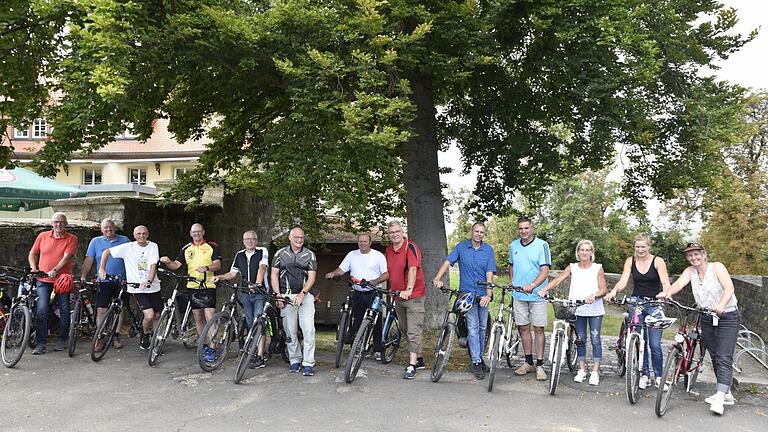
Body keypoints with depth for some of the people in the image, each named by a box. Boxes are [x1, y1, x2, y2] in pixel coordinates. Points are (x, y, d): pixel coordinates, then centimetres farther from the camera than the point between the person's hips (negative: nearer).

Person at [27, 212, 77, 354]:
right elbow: (32, 253, 16)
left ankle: (62, 340, 19)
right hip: (43, 280, 1)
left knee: (64, 310, 5)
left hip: (62, 279, -1)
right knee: (41, 310, -7)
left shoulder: (71, 239, -1)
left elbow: (66, 257, -13)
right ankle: (40, 343, -1)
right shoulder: (42, 236, 8)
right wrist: (33, 268, 1)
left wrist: (54, 270, -25)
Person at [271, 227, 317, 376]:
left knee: (309, 330, -10)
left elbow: (311, 277, -1)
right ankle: (294, 360, 17)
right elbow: (274, 275, 6)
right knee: (290, 331, 5)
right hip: (286, 296, 1)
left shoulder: (309, 255, 5)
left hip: (305, 295, -1)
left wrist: (302, 294, -14)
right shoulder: (280, 253, 9)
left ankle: (308, 363, -5)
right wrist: (278, 296, -4)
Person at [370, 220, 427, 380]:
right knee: (404, 330, 16)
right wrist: (374, 282, 15)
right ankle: (419, 359, 29)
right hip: (398, 296, 8)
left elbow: (413, 269, -28)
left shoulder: (411, 247, -15)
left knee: (413, 331, -7)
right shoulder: (388, 250, 8)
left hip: (414, 296, -8)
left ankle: (412, 366, -2)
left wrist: (408, 290, -40)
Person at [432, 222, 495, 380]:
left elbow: (489, 273, -6)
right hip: (468, 293, -2)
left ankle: (479, 357, 28)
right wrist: (437, 279, -25)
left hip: (483, 294, 2)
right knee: (473, 327, -5)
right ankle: (476, 363, -2)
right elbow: (447, 262, -9)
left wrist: (488, 294, -17)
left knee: (482, 327, 11)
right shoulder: (462, 247, -1)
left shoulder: (488, 250, 1)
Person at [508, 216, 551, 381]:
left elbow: (545, 270, -15)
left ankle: (540, 365, 6)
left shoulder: (542, 245, -7)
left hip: (537, 294, -4)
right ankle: (528, 362, 20)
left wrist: (532, 285, -29)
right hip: (518, 295, 4)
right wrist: (512, 284, 11)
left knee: (538, 329, 0)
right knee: (524, 328, 9)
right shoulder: (514, 245, 8)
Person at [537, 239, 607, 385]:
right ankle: (582, 370, 21)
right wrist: (544, 289, -25)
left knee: (595, 339, 0)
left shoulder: (598, 268, 1)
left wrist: (594, 295, -26)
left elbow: (603, 289, -4)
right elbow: (557, 280, -8)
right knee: (580, 340, 10)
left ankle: (595, 372, 9)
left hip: (594, 309, -2)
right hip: (578, 309, 2)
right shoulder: (572, 268, 5)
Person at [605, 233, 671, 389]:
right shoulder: (630, 261, 3)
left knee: (655, 344, -4)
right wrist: (613, 291, -27)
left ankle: (659, 376, 13)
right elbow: (623, 280, -7)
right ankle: (644, 375, 15)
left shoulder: (658, 261, -5)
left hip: (654, 304, -2)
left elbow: (665, 283, -14)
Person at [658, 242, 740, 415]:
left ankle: (720, 397, -17)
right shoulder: (690, 272, 2)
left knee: (724, 358, -12)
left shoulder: (717, 267, -11)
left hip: (727, 317, -6)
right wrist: (668, 292, -38)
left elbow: (729, 288, -24)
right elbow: (679, 284, -16)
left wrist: (721, 305, -43)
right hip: (707, 318, 6)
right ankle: (727, 394, 23)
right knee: (715, 357, 11)